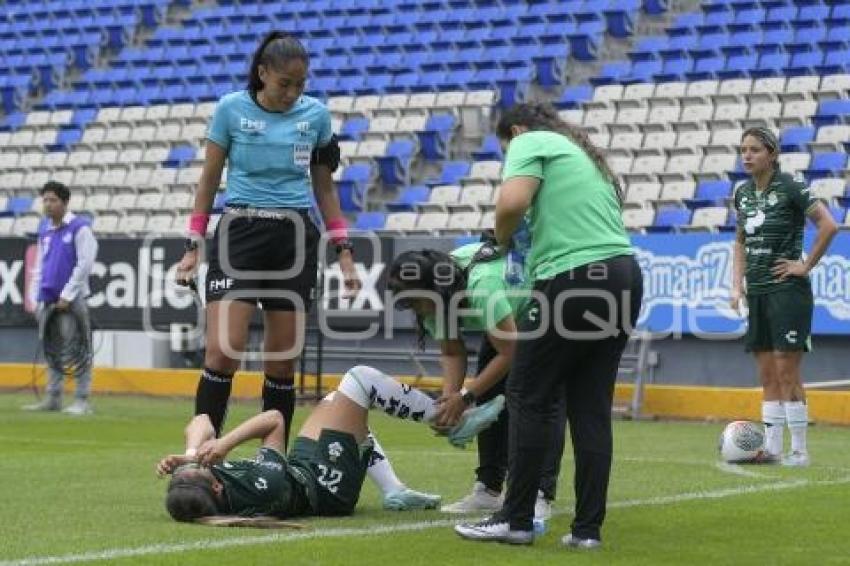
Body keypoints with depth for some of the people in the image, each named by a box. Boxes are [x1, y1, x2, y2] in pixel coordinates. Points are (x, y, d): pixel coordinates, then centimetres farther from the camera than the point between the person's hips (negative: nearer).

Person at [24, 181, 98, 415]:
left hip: (72, 300, -7)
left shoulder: (79, 227, -6)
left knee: (76, 350, -7)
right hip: (48, 300, 7)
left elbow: (85, 264, -11)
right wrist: (35, 298, 14)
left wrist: (67, 295, -13)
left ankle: (82, 400, -5)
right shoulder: (44, 229, 15)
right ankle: (53, 398, 16)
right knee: (51, 349, 10)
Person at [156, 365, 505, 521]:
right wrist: (226, 443, -33)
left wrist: (191, 452, -32)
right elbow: (274, 420, -28)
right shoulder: (263, 488, -42)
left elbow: (201, 422, -16)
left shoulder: (192, 490, -26)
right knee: (362, 379, -9)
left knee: (345, 402, 24)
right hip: (328, 484, -7)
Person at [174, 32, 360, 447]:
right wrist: (193, 246, 2)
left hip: (295, 238, 2)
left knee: (283, 362, 3)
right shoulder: (231, 108, -1)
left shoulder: (316, 114, 6)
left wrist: (343, 250, 10)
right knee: (222, 352, -15)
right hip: (239, 231, -2)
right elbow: (209, 180, 6)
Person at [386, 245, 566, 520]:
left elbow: (510, 353, -32)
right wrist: (448, 399, -25)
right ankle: (488, 490, 2)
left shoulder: (481, 286, -41)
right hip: (512, 313, 8)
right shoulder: (431, 301, -17)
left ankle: (542, 495, -20)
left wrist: (465, 397, -29)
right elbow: (452, 353, -8)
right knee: (490, 390, -2)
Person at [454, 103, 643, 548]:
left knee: (529, 398, 2)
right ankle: (587, 529, 8)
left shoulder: (530, 142, 5)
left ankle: (516, 520, 5)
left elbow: (513, 202, -13)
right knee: (591, 406, 9)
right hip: (624, 275, 8)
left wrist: (501, 240, 6)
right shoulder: (580, 153, 29)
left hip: (575, 277, -8)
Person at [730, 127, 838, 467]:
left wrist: (806, 265, -12)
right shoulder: (743, 194, 10)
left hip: (787, 290, -7)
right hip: (757, 294, 7)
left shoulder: (789, 189, -11)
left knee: (786, 372, -7)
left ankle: (799, 451, -1)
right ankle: (772, 449, 11)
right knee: (767, 375, 8)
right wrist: (737, 286, 12)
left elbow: (828, 225, -16)